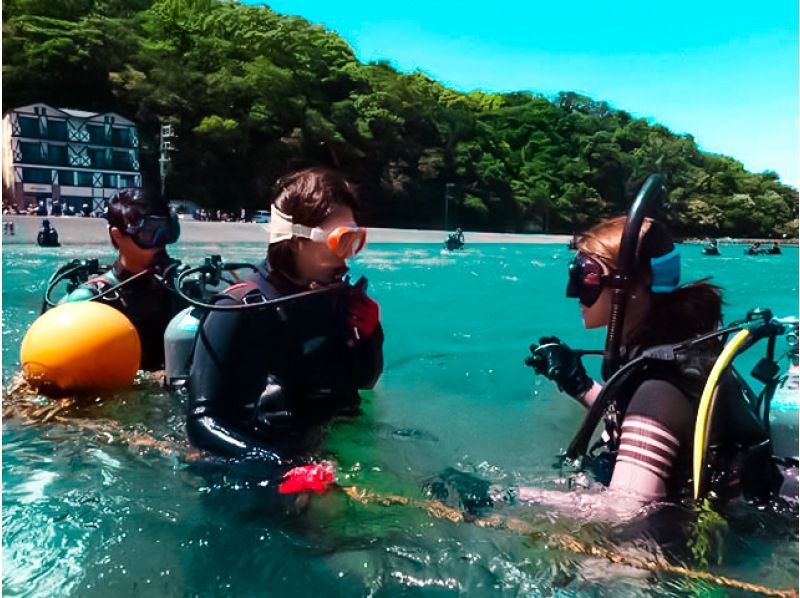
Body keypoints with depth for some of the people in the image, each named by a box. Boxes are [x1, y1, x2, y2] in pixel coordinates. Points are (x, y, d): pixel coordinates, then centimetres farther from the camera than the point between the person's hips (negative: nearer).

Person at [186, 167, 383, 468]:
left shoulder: (340, 297, 1)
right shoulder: (241, 309, -14)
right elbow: (203, 421, -18)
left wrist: (370, 332, -5)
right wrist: (283, 464, -30)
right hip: (262, 471, -4)